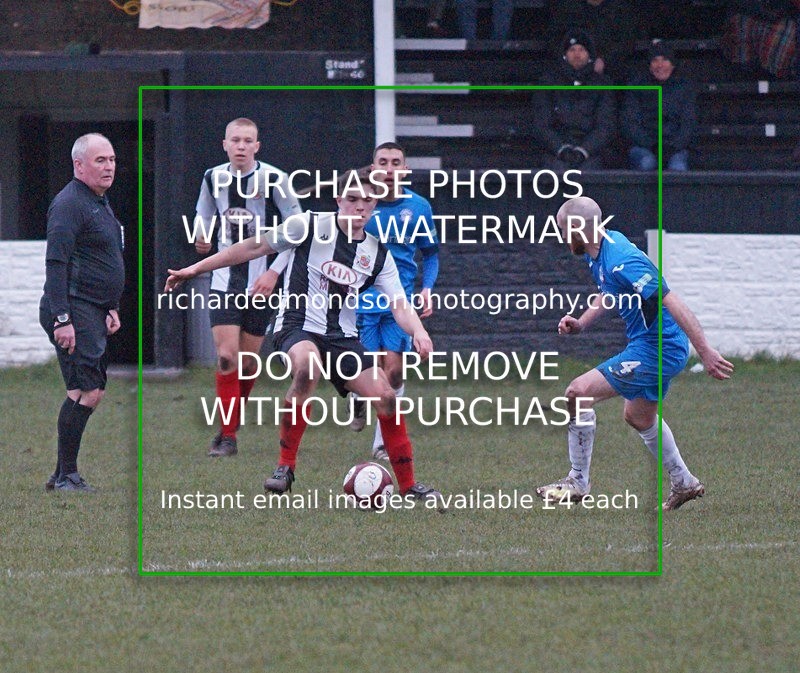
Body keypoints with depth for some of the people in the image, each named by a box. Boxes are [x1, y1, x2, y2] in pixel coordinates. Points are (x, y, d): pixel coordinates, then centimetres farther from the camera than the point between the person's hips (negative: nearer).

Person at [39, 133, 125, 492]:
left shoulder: (100, 203, 18)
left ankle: (61, 476, 14)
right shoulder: (69, 204, -14)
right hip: (73, 312, -10)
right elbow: (56, 263, -20)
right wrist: (62, 320, -25)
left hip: (93, 312, 10)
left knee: (92, 391, 9)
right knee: (86, 392, -14)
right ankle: (67, 476, -10)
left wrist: (111, 308, 23)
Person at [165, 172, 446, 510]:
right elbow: (255, 247, 0)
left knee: (385, 398, -7)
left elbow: (400, 305, 0)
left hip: (343, 336, 5)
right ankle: (285, 466, -26)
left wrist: (418, 331, -24)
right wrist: (195, 269, 0)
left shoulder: (378, 254, 7)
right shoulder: (311, 226, -5)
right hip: (298, 325, -5)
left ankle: (409, 487, 11)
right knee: (307, 367, -38)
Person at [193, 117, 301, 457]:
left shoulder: (273, 179, -10)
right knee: (226, 357, -12)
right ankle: (226, 436, -8)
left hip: (261, 281, -1)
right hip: (224, 279, 2)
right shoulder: (213, 178, 1)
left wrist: (275, 272, -11)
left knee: (249, 360, 4)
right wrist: (201, 239, -3)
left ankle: (232, 422, 26)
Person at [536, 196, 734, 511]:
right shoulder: (600, 252, 3)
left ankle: (578, 482, -2)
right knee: (639, 417, 29)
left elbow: (673, 304, -30)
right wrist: (581, 323, 8)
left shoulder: (622, 262, -28)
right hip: (659, 346, 11)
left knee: (578, 393, -12)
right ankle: (683, 483, 41)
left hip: (654, 349, -11)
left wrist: (705, 352, -31)